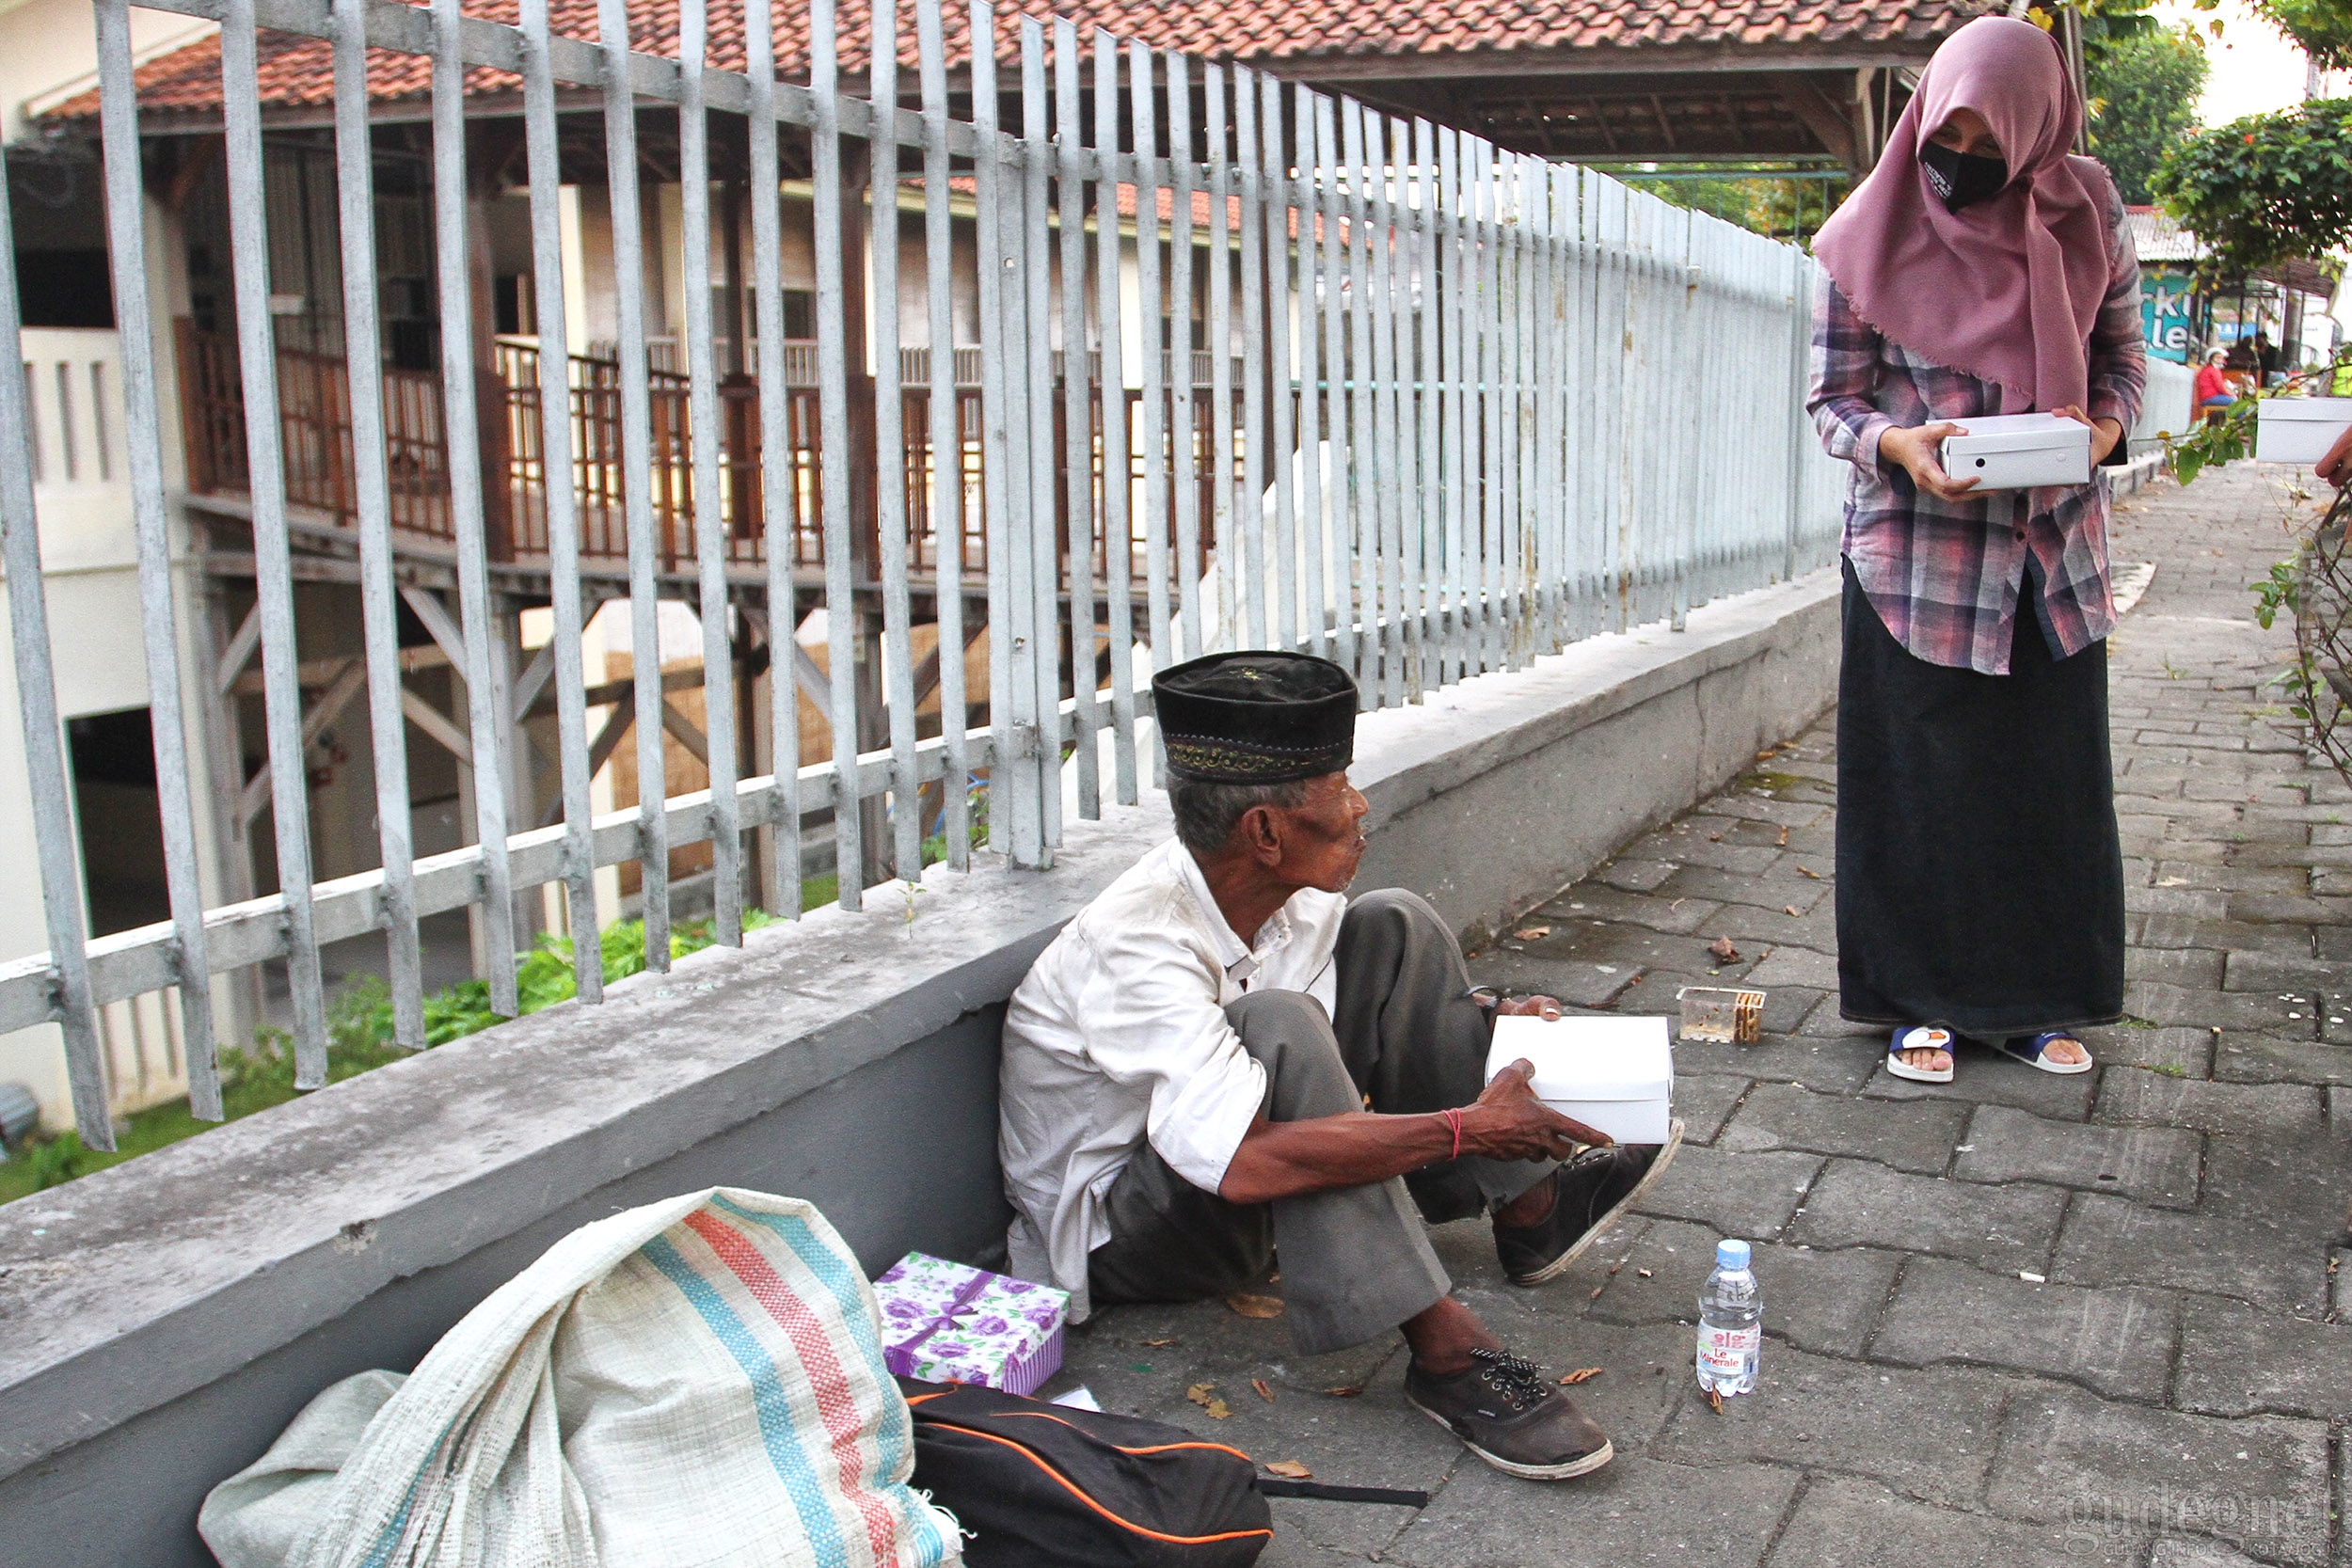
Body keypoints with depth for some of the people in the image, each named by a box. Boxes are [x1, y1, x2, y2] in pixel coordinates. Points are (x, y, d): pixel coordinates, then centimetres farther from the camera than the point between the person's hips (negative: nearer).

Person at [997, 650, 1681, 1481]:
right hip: (1116, 1231, -8)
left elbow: (1379, 1008, 9)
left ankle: (1529, 1205, -3)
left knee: (1392, 930, -4)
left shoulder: (1295, 895, -10)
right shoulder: (1133, 948, -34)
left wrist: (1484, 1021, -11)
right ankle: (1443, 1350, -33)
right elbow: (1246, 1163, -44)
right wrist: (1467, 1128, -37)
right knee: (1274, 1026, -36)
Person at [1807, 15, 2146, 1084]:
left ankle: (2039, 997, 21)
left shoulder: (2087, 218, 1)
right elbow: (1832, 397, -2)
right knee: (1921, 775, 2)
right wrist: (1898, 443, -23)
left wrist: (2104, 424, -9)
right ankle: (1923, 997, 16)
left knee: (2050, 774, 7)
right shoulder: (1874, 236, -5)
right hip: (1917, 551, -2)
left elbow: (2121, 352, 13)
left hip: (2051, 548, 2)